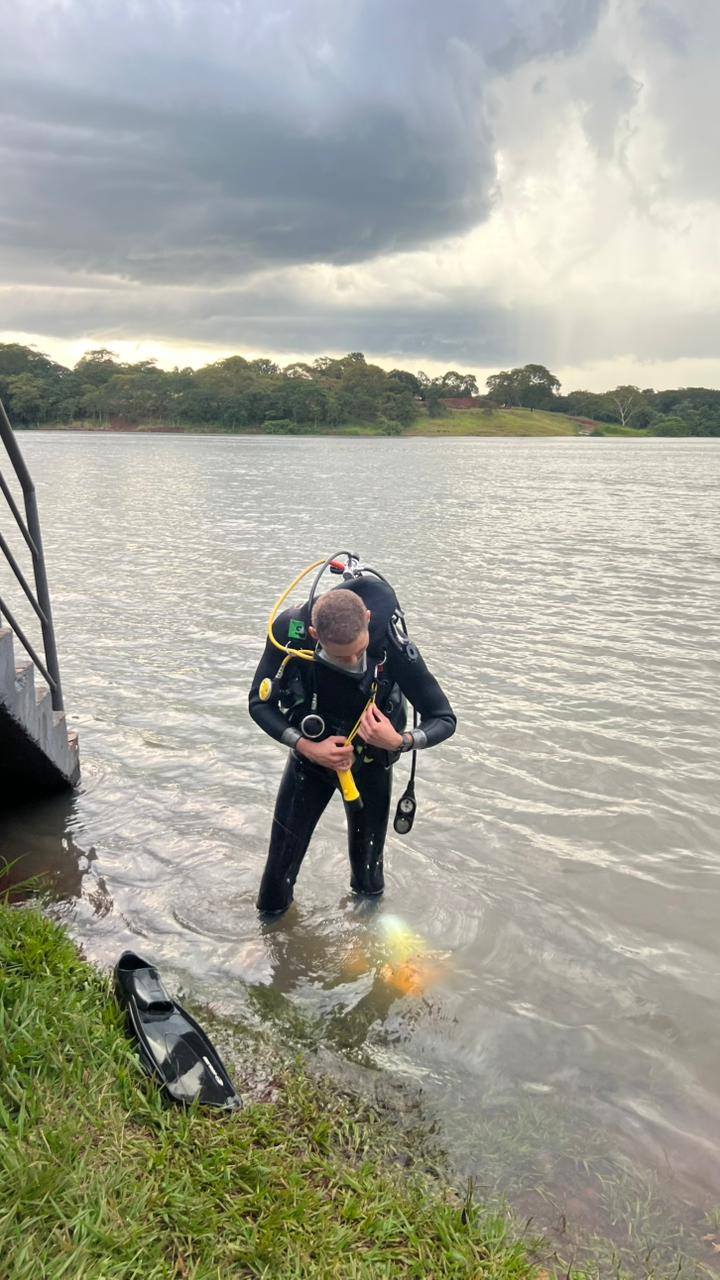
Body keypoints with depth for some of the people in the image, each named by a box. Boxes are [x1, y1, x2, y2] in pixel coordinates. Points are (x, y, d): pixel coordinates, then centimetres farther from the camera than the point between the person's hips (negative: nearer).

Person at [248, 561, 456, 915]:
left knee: (367, 867, 12)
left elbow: (444, 719, -23)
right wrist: (307, 747, -28)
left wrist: (400, 741, -43)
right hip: (310, 753, 1)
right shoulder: (289, 631, -30)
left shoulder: (392, 645, -33)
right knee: (281, 861, 8)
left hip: (370, 762, -1)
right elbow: (259, 704, -15)